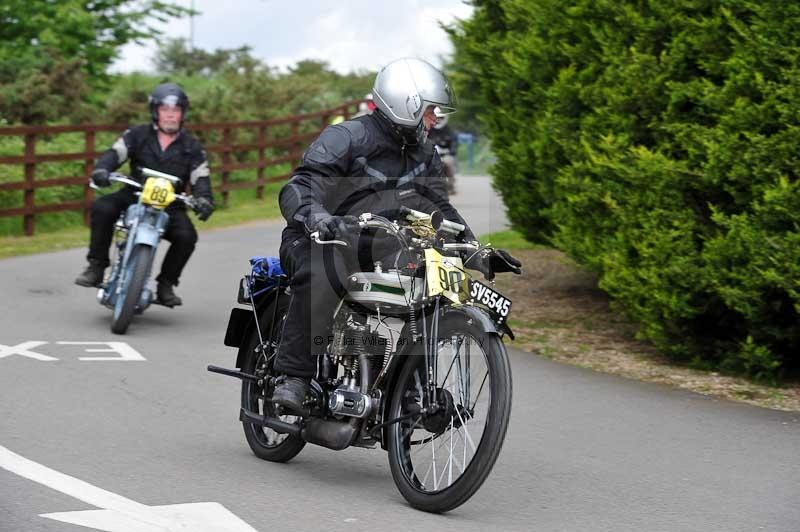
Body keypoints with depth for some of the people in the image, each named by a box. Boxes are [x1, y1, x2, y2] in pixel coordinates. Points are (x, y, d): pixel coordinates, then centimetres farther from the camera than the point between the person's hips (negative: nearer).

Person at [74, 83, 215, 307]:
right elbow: (115, 153, -8)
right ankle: (96, 266, -16)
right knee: (102, 208, -28)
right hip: (134, 196, 0)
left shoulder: (192, 147, 6)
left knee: (186, 236, -26)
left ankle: (165, 285, -6)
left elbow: (200, 178, -2)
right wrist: (101, 169, -31)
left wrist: (204, 199, -24)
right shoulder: (138, 135, 4)